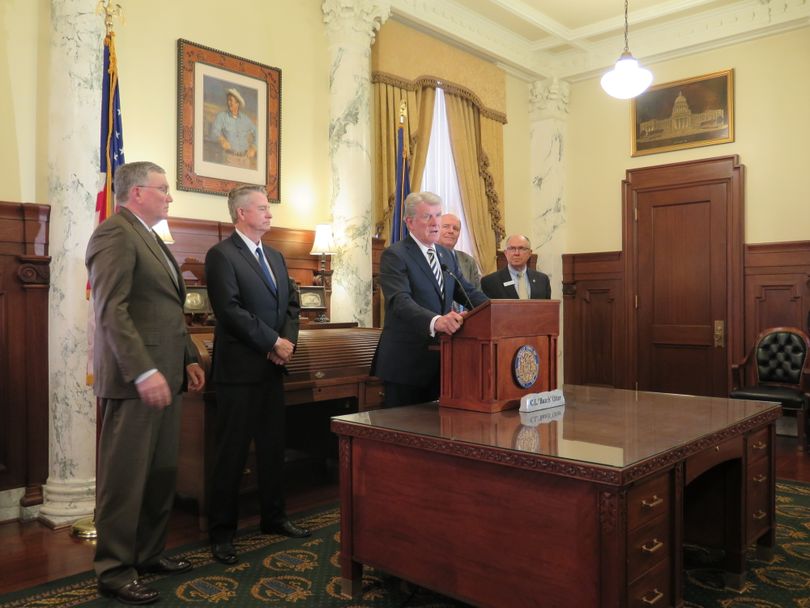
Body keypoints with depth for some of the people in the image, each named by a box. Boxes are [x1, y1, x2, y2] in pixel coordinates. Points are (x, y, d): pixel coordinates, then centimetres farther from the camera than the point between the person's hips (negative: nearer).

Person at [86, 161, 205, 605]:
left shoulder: (151, 238, 20)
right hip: (135, 379, -9)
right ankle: (114, 571, 12)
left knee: (162, 474, 15)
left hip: (164, 375, 10)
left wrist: (189, 359, 16)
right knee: (125, 478, 0)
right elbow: (111, 311, -20)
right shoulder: (115, 233, -11)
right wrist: (144, 373, -25)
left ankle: (149, 553, 28)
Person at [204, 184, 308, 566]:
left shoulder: (275, 257, 16)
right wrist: (274, 343, -14)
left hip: (273, 367, 7)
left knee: (273, 447, 14)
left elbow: (291, 303, 13)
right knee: (232, 452, 1)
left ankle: (273, 517, 29)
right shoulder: (221, 255, -8)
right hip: (239, 369, -7)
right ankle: (222, 532, 14)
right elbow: (230, 310, -17)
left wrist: (288, 341, -5)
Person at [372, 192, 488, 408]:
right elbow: (400, 301, -25)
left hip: (438, 359, 7)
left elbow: (468, 292, 12)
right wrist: (435, 321, -42)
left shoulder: (446, 255, 14)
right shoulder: (394, 256, -11)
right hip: (405, 363, -7)